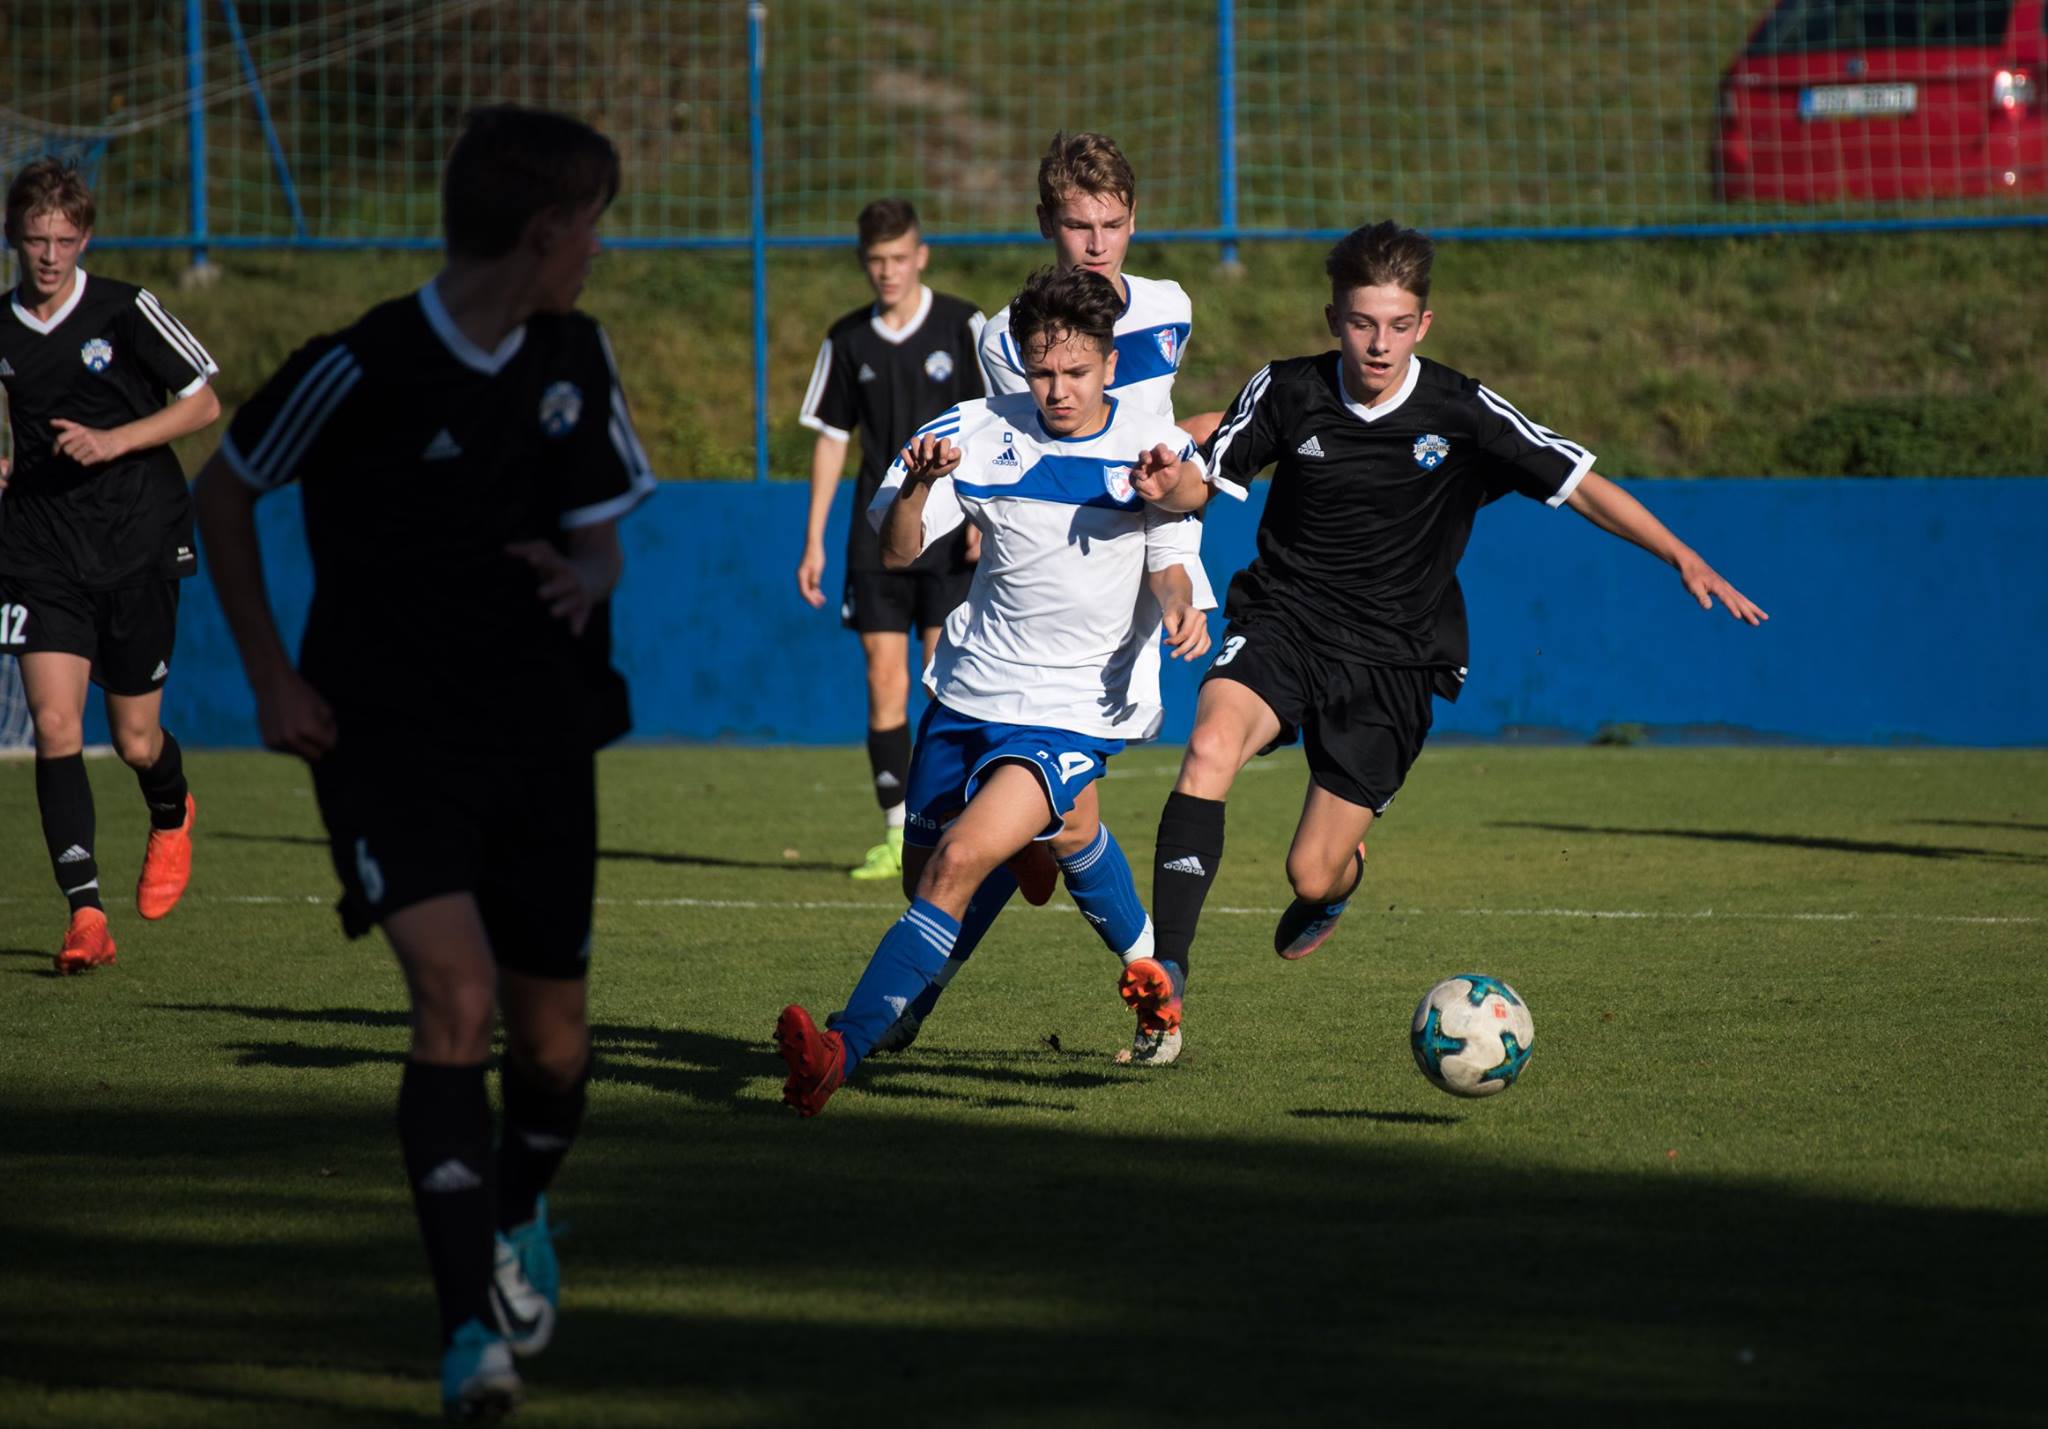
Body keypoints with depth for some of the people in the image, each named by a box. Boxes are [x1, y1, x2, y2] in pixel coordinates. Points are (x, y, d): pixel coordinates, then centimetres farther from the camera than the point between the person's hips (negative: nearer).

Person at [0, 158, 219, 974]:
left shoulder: (126, 312, -6)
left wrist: (112, 441, -14)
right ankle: (85, 914, -16)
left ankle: (171, 817, 43)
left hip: (137, 546, -2)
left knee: (136, 742, 6)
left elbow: (203, 403, -2)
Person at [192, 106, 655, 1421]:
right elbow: (225, 487, 0)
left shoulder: (575, 361, 2)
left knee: (551, 1036, 8)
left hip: (538, 738, 5)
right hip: (389, 740, -5)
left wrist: (586, 579, -12)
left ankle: (520, 1217, 42)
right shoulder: (365, 369, -14)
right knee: (458, 999, -22)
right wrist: (272, 675, -4)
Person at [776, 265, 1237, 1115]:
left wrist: (1181, 607, -23)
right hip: (971, 688, 5)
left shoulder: (1153, 448, -7)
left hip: (1074, 710, -5)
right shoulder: (981, 433, -3)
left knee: (961, 863, -23)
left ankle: (841, 1051, -25)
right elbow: (898, 553, -6)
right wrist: (917, 485, -27)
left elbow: (1170, 563, 1)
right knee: (923, 878, 15)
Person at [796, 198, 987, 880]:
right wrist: (814, 541, 10)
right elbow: (831, 439, 13)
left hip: (950, 531, -3)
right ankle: (897, 833, 3)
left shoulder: (963, 326, -3)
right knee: (884, 680, -1)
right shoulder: (848, 339, 8)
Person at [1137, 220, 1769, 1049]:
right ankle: (1168, 965, -32)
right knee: (1210, 749, -32)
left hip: (1390, 662, -1)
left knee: (1313, 875, -3)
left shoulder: (1462, 413, -10)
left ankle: (1340, 876, 38)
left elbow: (1581, 485, -5)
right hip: (1283, 622, 1)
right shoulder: (1287, 392, -5)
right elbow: (1204, 483, 3)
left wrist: (1684, 560, -15)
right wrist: (1166, 487, -21)